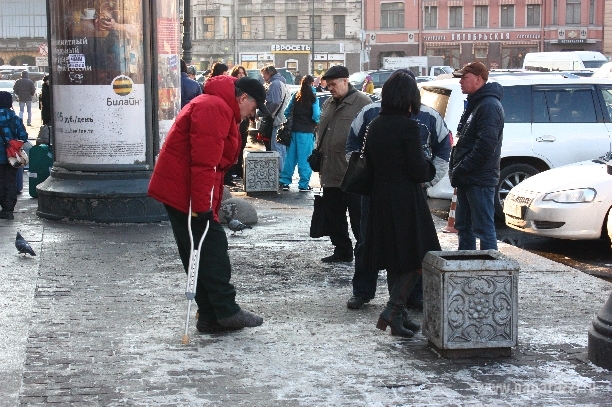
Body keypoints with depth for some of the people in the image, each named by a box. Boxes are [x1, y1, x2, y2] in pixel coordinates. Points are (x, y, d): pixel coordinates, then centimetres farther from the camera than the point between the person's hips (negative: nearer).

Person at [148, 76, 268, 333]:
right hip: (184, 192, -11)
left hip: (177, 191, 11)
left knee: (199, 255, 10)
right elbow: (203, 162, -23)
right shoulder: (215, 108, -15)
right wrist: (202, 206, -25)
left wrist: (208, 205, 20)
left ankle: (210, 317, 13)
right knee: (212, 249, -6)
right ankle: (226, 311, -1)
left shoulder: (221, 109, 21)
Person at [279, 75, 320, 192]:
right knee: (305, 159, 1)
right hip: (306, 132, -4)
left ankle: (285, 182, 13)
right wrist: (316, 123, 8)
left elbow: (287, 112, 8)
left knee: (290, 156, 10)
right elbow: (316, 116, -13)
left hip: (294, 130, 4)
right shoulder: (313, 99, -7)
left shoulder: (295, 97, 6)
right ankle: (303, 184, 3)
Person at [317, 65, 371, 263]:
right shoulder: (328, 104, 17)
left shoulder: (362, 102, -9)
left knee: (358, 216, -3)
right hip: (330, 173, 8)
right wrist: (319, 161, 17)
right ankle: (342, 250, 23)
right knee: (333, 216, 13)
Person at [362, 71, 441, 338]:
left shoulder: (375, 126, 7)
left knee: (394, 261, 15)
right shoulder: (408, 127, -15)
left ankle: (397, 316, 21)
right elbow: (419, 171, -15)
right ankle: (391, 313, -9)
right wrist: (427, 164, 5)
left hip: (380, 199, 8)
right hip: (405, 200, -8)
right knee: (415, 260, 1)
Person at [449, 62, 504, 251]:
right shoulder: (474, 104, 18)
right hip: (466, 179, 11)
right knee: (463, 227, 16)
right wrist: (456, 170, 11)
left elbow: (485, 146, -23)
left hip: (480, 179, -11)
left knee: (484, 228, -6)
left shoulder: (489, 106, -14)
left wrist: (460, 171, -19)